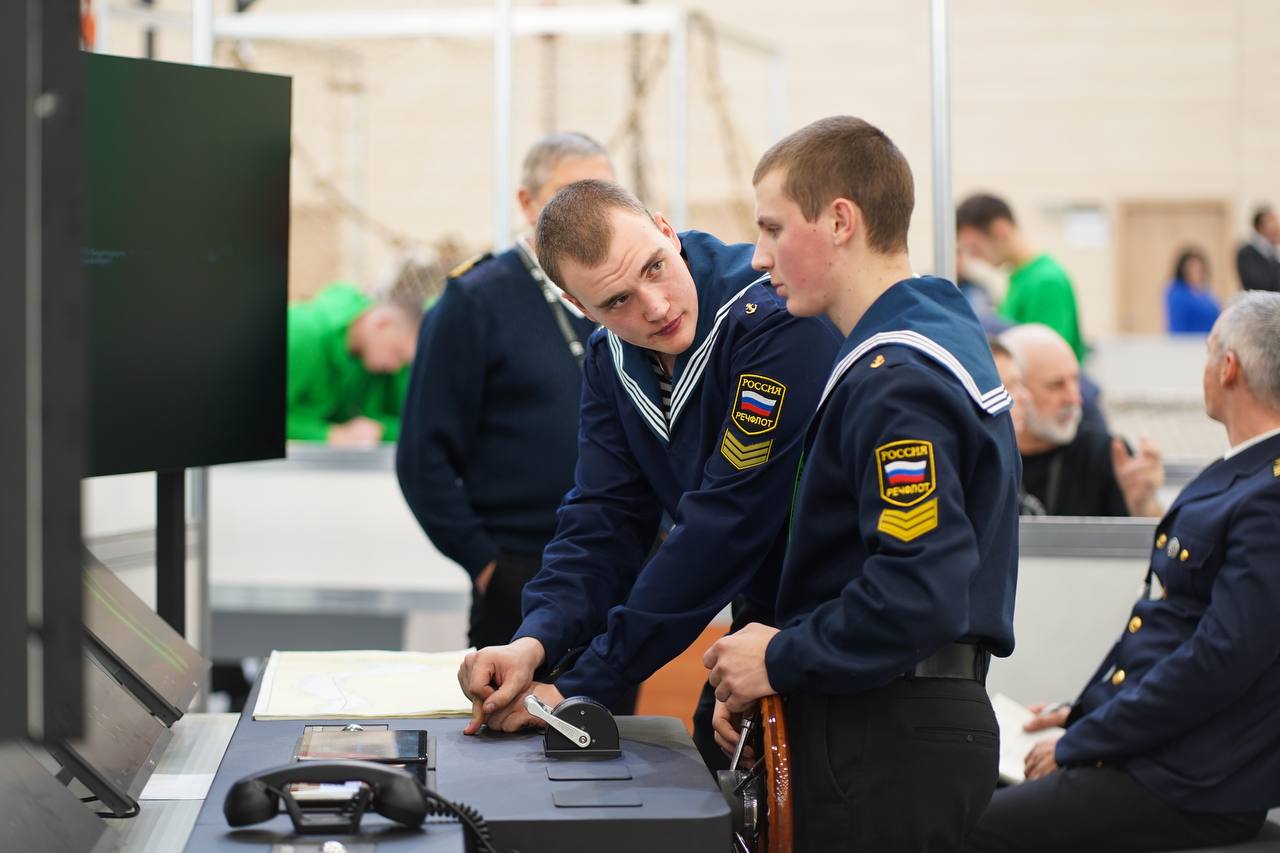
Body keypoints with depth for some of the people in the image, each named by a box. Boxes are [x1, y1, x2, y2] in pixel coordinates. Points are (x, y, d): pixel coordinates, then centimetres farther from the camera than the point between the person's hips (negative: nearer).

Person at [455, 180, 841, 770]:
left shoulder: (778, 319, -25)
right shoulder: (612, 361, 1)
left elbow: (724, 524, -27)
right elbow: (604, 517, -1)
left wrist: (580, 689, -25)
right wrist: (536, 642, -22)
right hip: (765, 620, 7)